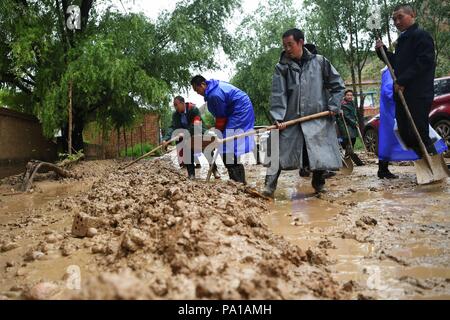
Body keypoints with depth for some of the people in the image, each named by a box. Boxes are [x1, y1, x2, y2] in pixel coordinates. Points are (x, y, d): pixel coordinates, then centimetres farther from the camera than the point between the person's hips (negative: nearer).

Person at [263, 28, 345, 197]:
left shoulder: (320, 62, 3)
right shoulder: (281, 67, 3)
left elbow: (337, 85, 10)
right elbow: (278, 94, -4)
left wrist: (333, 106, 0)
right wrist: (278, 117, -14)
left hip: (318, 118, 0)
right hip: (291, 119, 0)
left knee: (321, 154, 2)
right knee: (279, 151, -8)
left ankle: (318, 184, 24)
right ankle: (269, 186, -5)